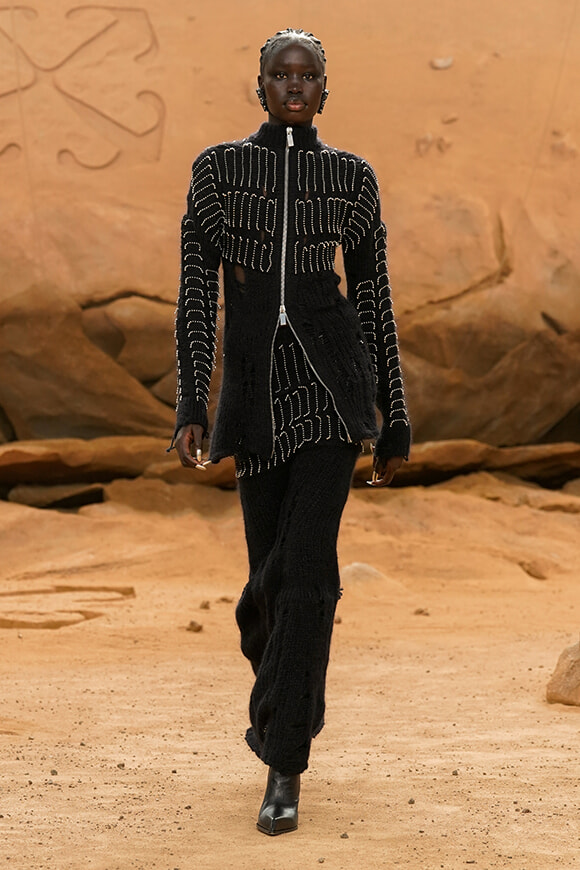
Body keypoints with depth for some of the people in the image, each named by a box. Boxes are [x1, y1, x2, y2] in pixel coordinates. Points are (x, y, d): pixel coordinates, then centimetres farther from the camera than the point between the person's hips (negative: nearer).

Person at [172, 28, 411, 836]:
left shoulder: (353, 177, 6)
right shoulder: (217, 168, 4)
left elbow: (374, 301, 8)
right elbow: (196, 294, -2)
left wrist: (394, 424, 8)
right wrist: (191, 408, -12)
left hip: (333, 377, -1)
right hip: (256, 384, 2)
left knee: (306, 565, -15)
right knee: (271, 571, 10)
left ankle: (283, 768, -9)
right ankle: (287, 696, 44)